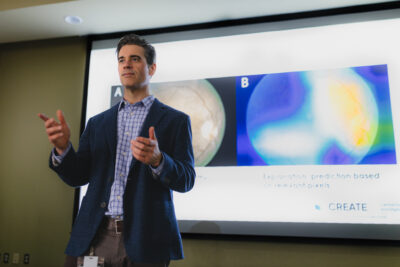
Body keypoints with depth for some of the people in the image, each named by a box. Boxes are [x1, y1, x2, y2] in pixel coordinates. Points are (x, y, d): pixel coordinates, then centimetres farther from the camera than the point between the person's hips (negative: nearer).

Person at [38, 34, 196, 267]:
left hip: (144, 241, -3)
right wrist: (62, 147, -10)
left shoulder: (176, 120, 3)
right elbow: (77, 176, 10)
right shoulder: (98, 123, 14)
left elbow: (186, 180, -4)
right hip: (93, 237, 3)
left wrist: (157, 160, -23)